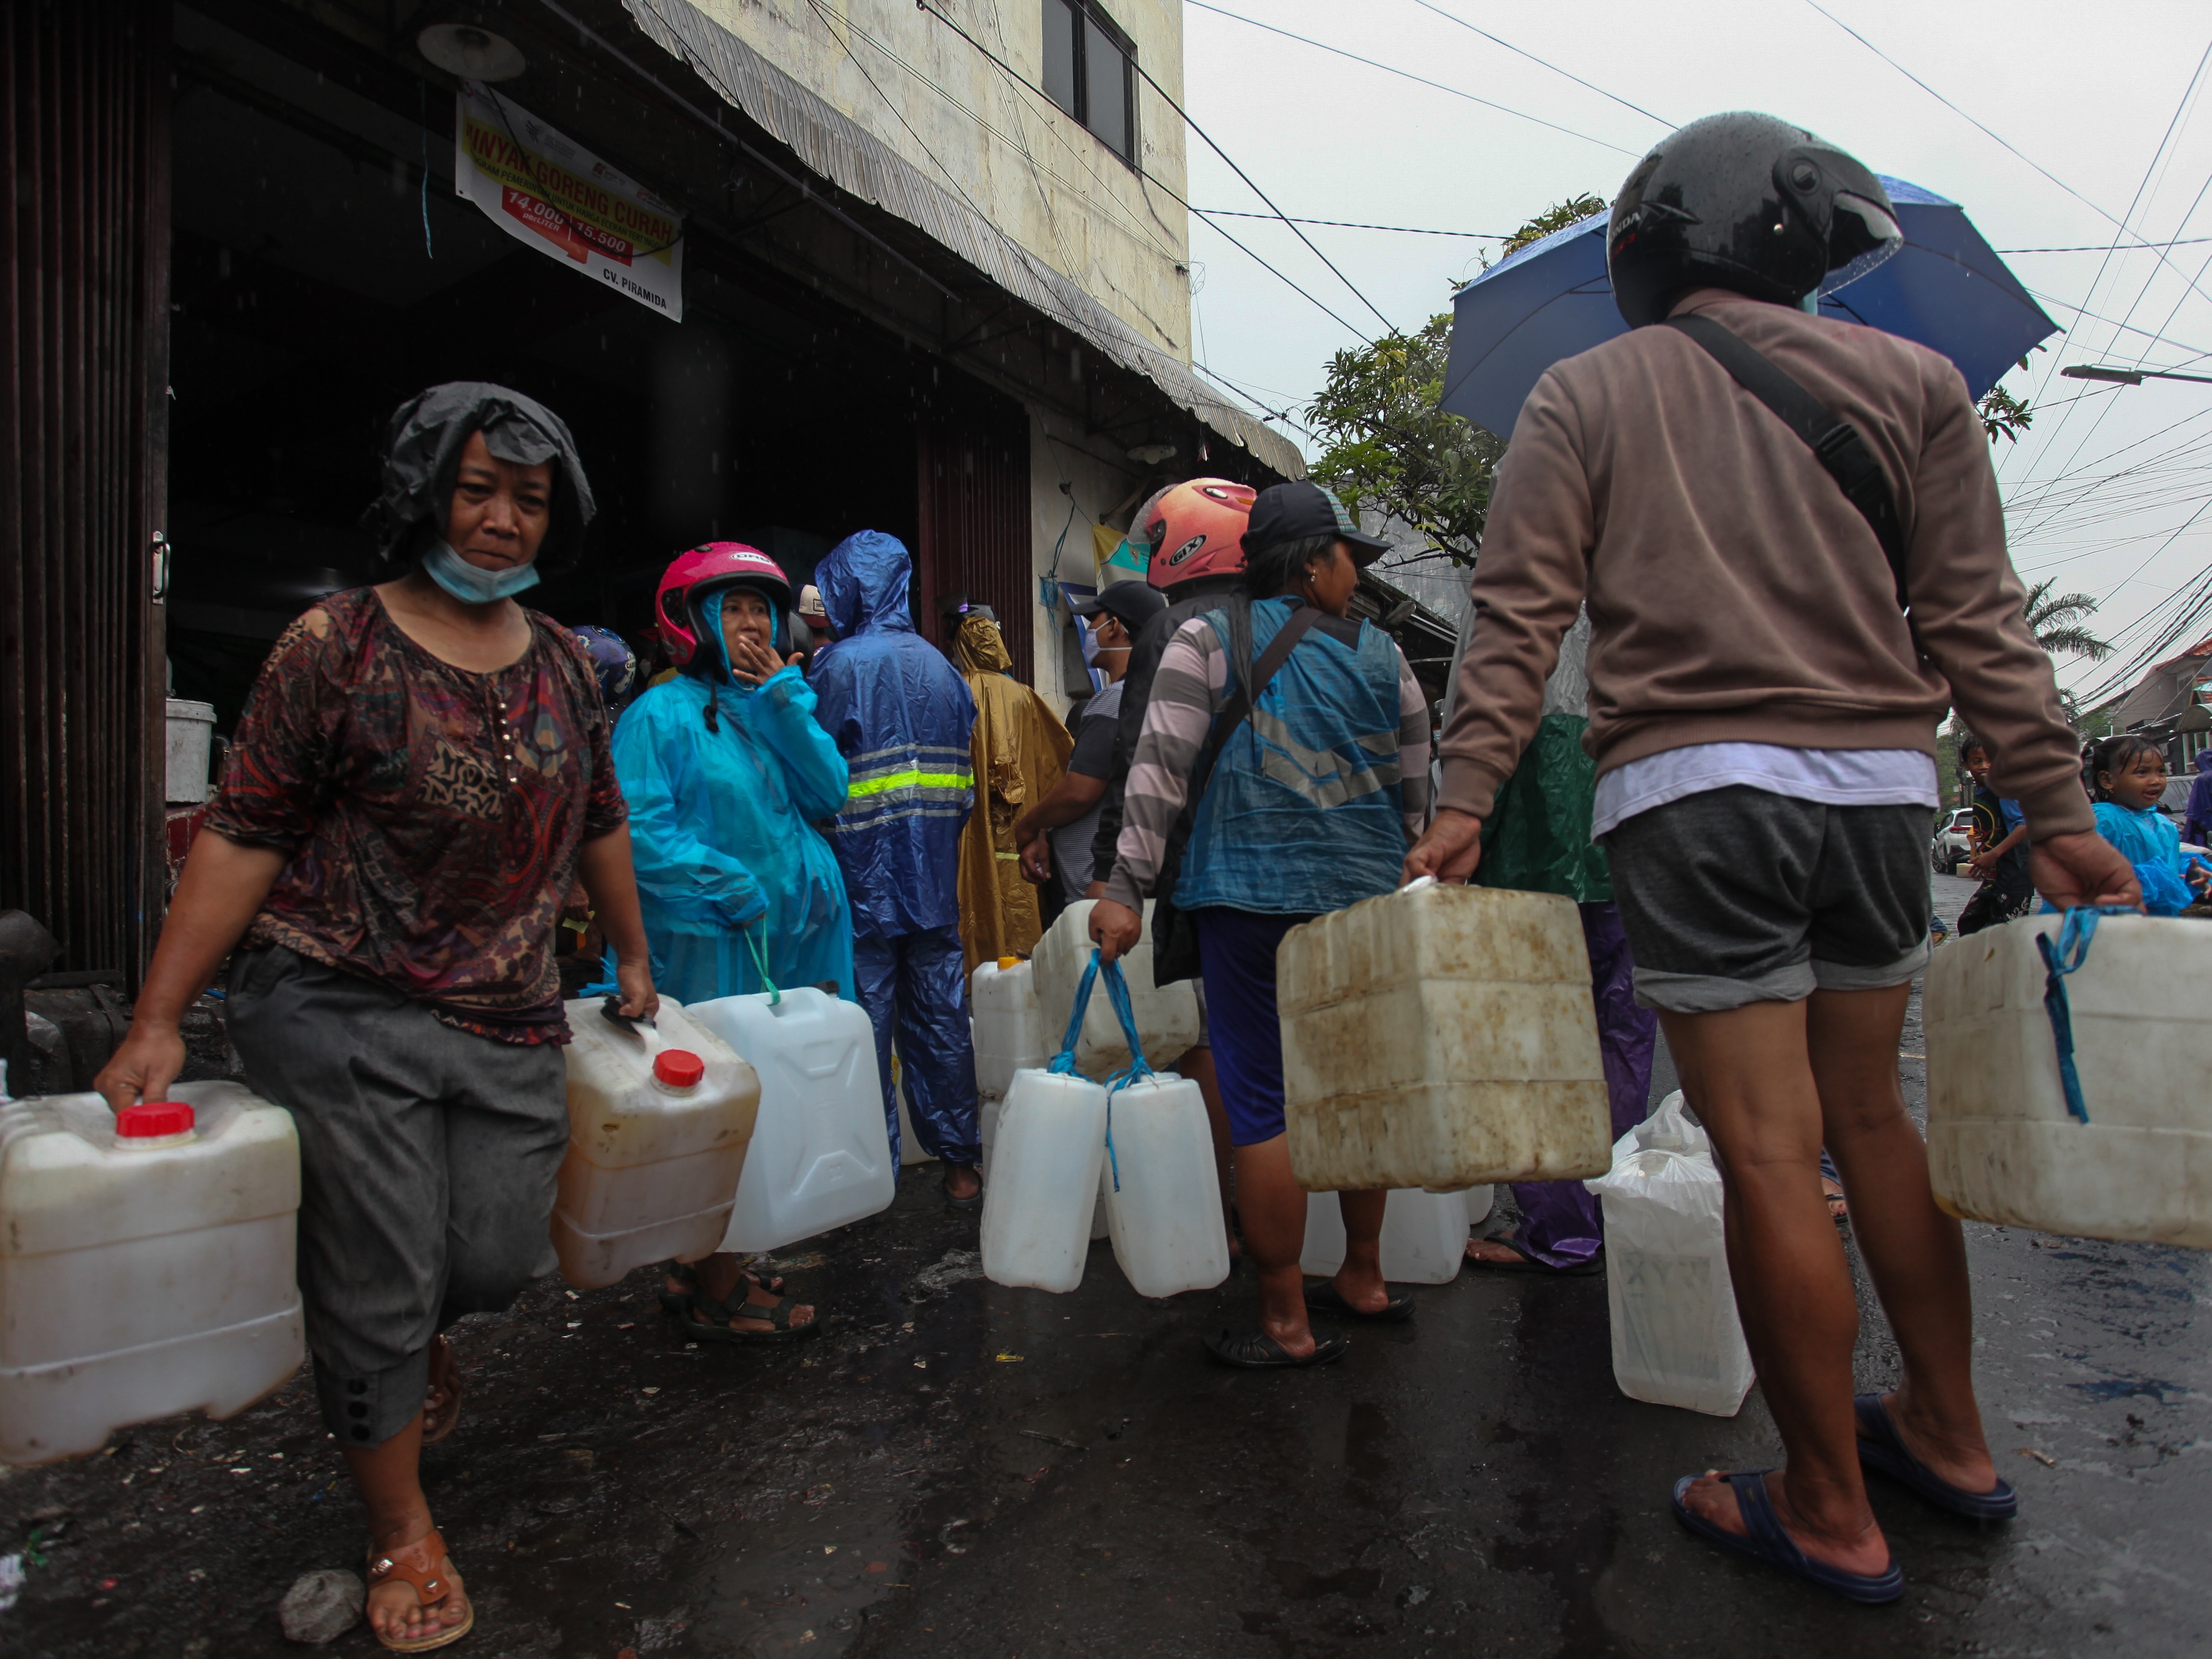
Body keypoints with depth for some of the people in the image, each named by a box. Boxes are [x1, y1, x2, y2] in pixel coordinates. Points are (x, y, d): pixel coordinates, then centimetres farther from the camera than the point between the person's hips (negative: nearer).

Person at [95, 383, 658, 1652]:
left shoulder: (564, 661, 7)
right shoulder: (337, 644, -5)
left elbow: (599, 824, 16)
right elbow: (245, 835, -7)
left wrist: (635, 959, 21)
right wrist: (158, 1021, -10)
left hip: (512, 1024, 4)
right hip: (342, 1010, -3)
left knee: (500, 1260, 4)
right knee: (377, 1284, 3)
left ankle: (421, 1334, 43)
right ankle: (402, 1529, 27)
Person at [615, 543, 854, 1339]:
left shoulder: (776, 708, 15)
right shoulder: (662, 714, -5)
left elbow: (828, 793, 1)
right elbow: (638, 832, -14)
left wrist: (784, 695, -3)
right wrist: (730, 886, -17)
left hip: (795, 941, 7)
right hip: (712, 944, -7)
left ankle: (696, 1273, 29)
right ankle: (717, 1294, 15)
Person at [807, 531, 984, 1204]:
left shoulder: (840, 665, -8)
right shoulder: (938, 664, 10)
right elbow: (964, 780, 11)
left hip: (863, 876, -5)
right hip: (935, 875, 5)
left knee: (866, 1022, 2)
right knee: (939, 1016, 10)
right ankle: (960, 1165, 17)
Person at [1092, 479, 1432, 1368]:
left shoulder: (1211, 638, 1)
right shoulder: (1382, 654, 10)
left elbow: (1161, 765, -8)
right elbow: (1415, 791, 14)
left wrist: (1126, 891, -7)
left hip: (1255, 899, -4)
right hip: (1366, 900, 4)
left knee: (1264, 1103, 1)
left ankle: (1288, 1325, 8)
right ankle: (1364, 1279, 31)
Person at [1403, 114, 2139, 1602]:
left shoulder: (1584, 397, 6)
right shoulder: (1911, 382, 11)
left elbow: (1521, 616, -5)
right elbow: (1979, 623, 8)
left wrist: (1465, 798, -7)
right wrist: (2057, 811, 11)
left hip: (1696, 791, -4)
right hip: (1880, 784, 4)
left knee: (1768, 1155, 1)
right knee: (1869, 1116, 19)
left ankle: (1832, 1517, 15)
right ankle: (1948, 1433, 34)